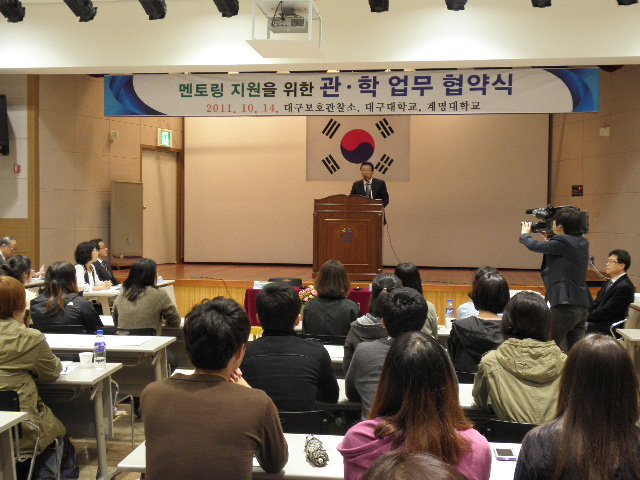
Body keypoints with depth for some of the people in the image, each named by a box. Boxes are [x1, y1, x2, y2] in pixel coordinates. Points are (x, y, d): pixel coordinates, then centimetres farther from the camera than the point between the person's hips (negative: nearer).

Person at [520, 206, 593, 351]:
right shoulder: (583, 243, 10)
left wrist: (525, 234, 16)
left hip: (566, 305, -8)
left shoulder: (562, 242, -14)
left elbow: (533, 246, -4)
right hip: (583, 306, 8)